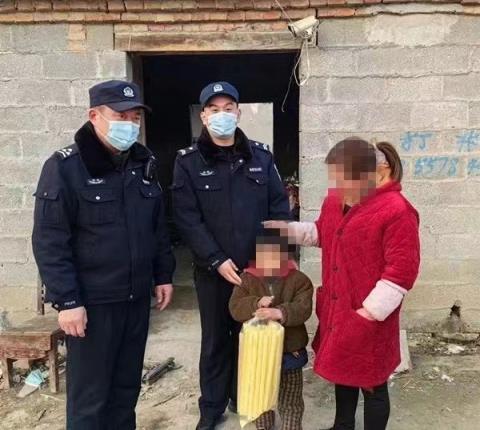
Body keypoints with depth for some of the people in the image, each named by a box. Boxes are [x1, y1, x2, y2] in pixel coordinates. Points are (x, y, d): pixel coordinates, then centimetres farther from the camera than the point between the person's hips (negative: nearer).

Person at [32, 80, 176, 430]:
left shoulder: (144, 164, 7)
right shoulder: (65, 167, -11)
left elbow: (158, 227, 14)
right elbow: (49, 241, -14)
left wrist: (163, 274, 12)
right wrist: (66, 300, -16)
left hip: (137, 298, 6)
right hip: (92, 302, -5)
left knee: (128, 385, 18)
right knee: (89, 395, 7)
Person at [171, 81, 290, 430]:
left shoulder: (261, 156, 5)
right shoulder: (188, 162, -2)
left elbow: (279, 207, 3)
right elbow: (187, 219, -9)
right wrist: (217, 260, -16)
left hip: (257, 268, 2)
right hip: (212, 270, -1)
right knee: (215, 339, 12)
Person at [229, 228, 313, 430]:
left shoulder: (298, 280, -10)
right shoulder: (247, 279, -7)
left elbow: (303, 308, -20)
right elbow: (235, 307, -14)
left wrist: (281, 312, -38)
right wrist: (256, 304, -32)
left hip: (290, 351, -1)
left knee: (291, 401, 15)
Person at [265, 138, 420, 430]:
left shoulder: (396, 211, -22)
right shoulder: (334, 201, 2)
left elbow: (402, 270, -20)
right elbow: (322, 235, 19)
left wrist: (369, 311, -19)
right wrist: (288, 229, 4)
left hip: (368, 320, -7)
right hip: (336, 310, 8)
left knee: (372, 384, 12)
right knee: (342, 372, 26)